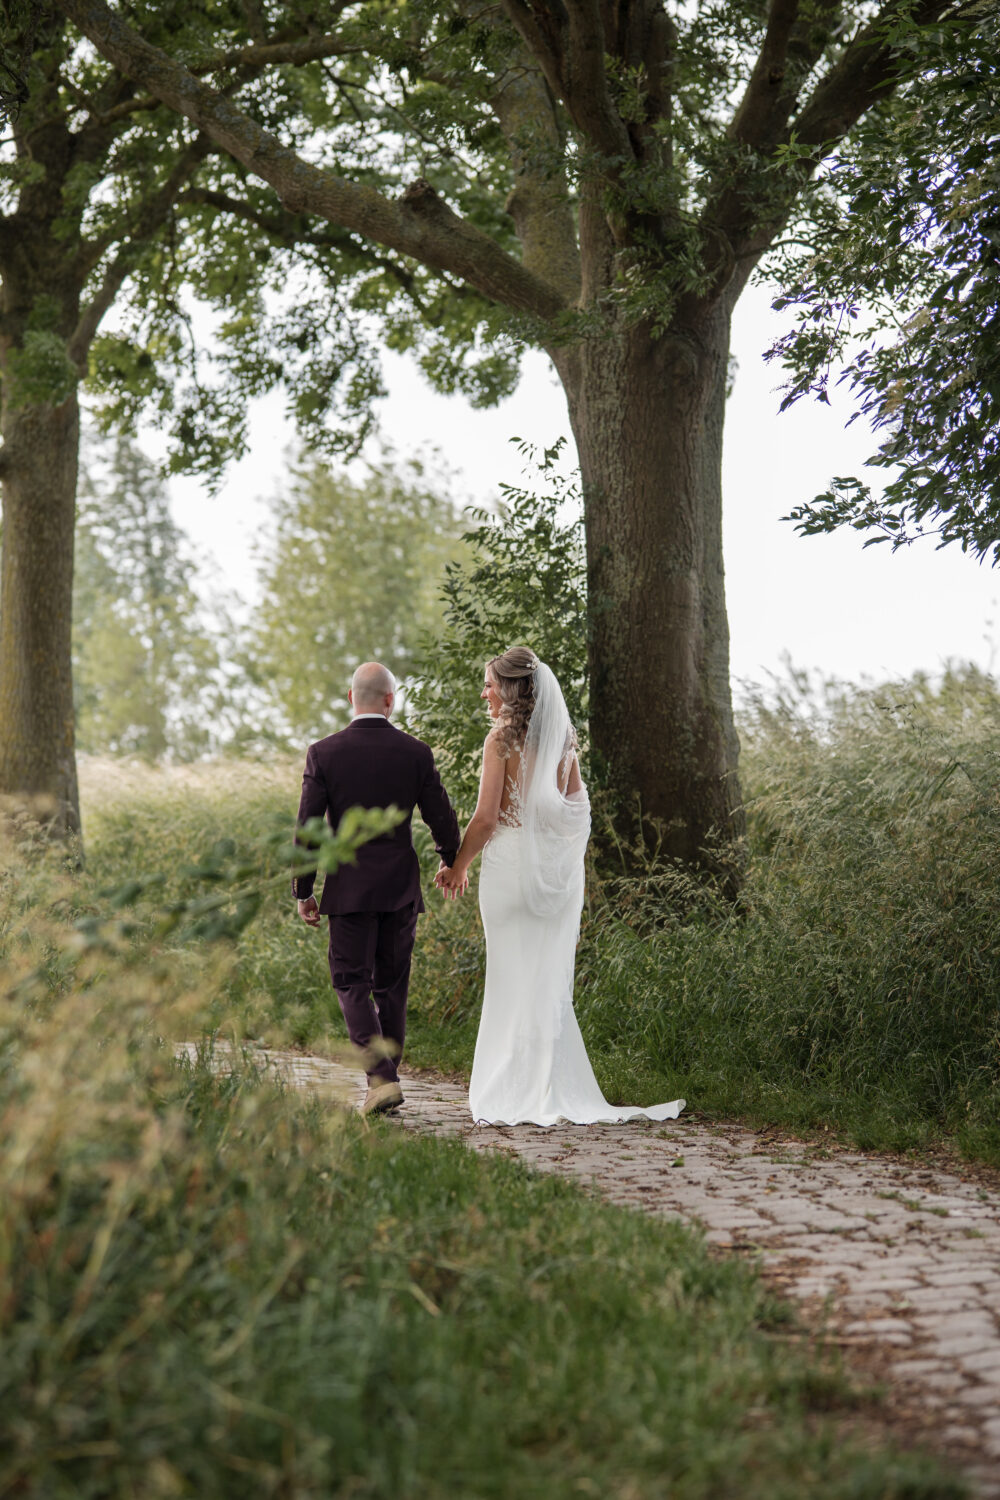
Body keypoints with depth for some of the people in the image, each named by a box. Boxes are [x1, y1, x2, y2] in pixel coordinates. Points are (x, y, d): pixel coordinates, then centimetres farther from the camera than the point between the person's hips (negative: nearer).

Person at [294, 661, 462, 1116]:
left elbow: (307, 828, -6)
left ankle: (382, 1078, -13)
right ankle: (386, 1076, 18)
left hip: (350, 888, -2)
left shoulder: (324, 753, -6)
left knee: (352, 983, 3)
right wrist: (452, 862, 24)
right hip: (401, 888, 2)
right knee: (391, 986, 13)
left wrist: (303, 892, 3)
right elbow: (442, 819, 3)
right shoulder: (415, 752, -3)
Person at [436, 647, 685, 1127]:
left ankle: (516, 1095, 1)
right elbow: (578, 814, 10)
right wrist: (568, 876, 17)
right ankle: (558, 1093, 10)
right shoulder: (562, 739, 9)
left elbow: (486, 817, -12)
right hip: (557, 872, 6)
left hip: (512, 866, -6)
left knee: (513, 979, -1)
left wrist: (457, 866, 0)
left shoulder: (502, 738, -9)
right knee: (551, 981, 9)